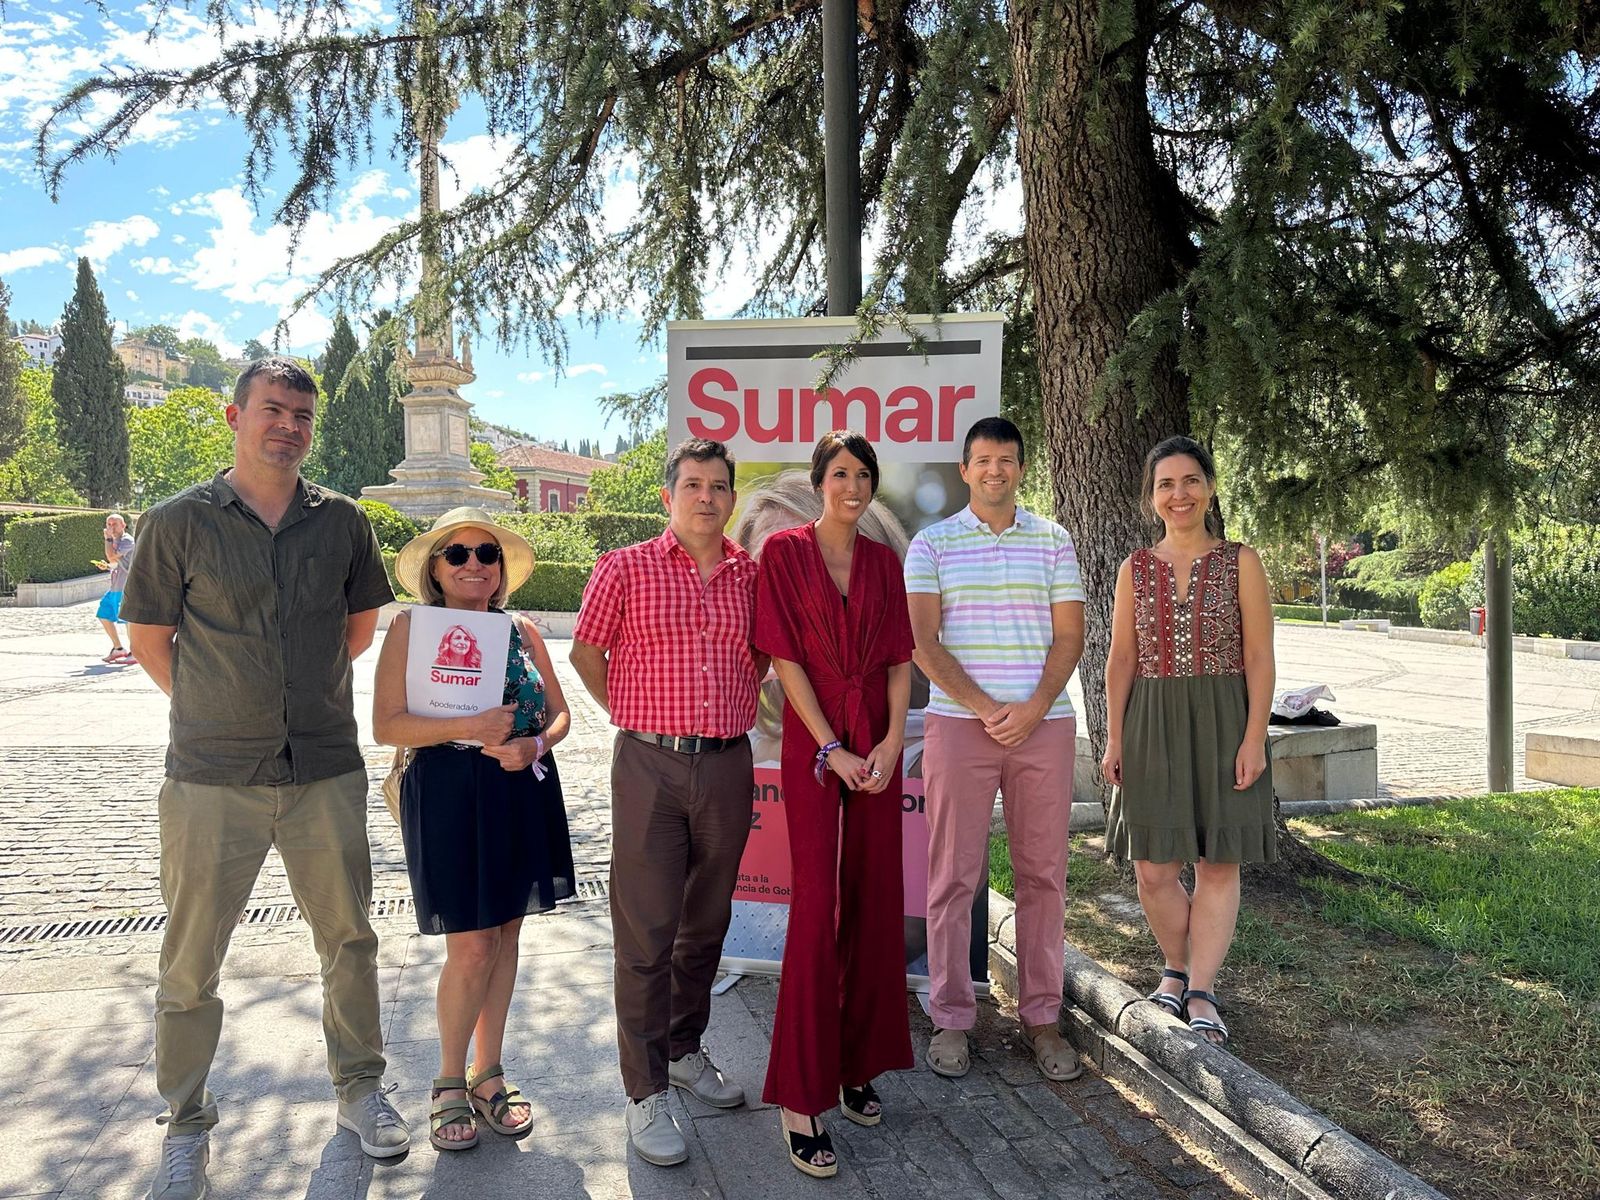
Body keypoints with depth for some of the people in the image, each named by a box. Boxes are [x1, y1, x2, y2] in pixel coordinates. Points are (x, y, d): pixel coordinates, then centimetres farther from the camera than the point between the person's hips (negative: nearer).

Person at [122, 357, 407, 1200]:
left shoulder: (341, 521, 3)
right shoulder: (180, 522, -4)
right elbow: (149, 639, 4)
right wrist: (218, 713, 8)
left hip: (326, 773, 2)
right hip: (213, 780, -2)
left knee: (348, 939, 12)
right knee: (191, 962, 9)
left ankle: (360, 1088, 32)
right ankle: (187, 1126, 30)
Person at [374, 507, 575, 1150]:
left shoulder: (522, 631, 9)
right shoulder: (411, 628, -3)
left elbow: (559, 712, 12)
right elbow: (387, 725, -10)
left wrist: (534, 745, -9)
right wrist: (471, 728, -19)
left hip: (523, 792, 4)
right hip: (449, 793, -4)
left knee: (505, 934, 11)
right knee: (472, 946, -2)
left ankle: (489, 1074, 28)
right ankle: (449, 1081, 21)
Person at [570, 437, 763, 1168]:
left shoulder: (753, 576, 7)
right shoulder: (624, 569, -2)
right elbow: (585, 654, 7)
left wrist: (731, 707, 10)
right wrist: (639, 718, 6)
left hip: (728, 766, 4)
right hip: (650, 766, -3)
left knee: (706, 926, 16)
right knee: (646, 935, 0)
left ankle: (684, 1051, 35)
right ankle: (645, 1093, 13)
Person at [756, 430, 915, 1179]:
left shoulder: (883, 561, 10)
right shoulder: (784, 551, -3)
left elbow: (900, 659, 7)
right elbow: (785, 657, -7)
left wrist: (892, 742, -6)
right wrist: (833, 750, -11)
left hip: (877, 745, 4)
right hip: (812, 742, -4)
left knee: (873, 902, 8)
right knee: (817, 906, -5)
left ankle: (857, 1065, 24)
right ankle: (801, 1097, 5)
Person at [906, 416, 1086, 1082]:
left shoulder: (1053, 541, 10)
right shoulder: (931, 544, 4)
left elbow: (1069, 637, 5)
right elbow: (923, 642, -3)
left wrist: (1032, 709, -9)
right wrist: (987, 708, -11)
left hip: (1044, 725, 2)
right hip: (959, 725, -2)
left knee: (1042, 873, 6)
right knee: (953, 876, 2)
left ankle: (1041, 1015, 19)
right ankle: (951, 1018, 14)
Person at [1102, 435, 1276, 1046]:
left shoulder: (1240, 562, 0)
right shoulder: (1135, 569, 6)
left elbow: (1259, 657, -2)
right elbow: (1122, 659, 7)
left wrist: (1254, 738, -9)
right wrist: (1114, 739, 3)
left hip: (1222, 723, -2)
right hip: (1152, 725, 2)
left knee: (1218, 861, 3)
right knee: (1152, 866, 4)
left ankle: (1200, 992, 12)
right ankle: (1176, 969, 26)